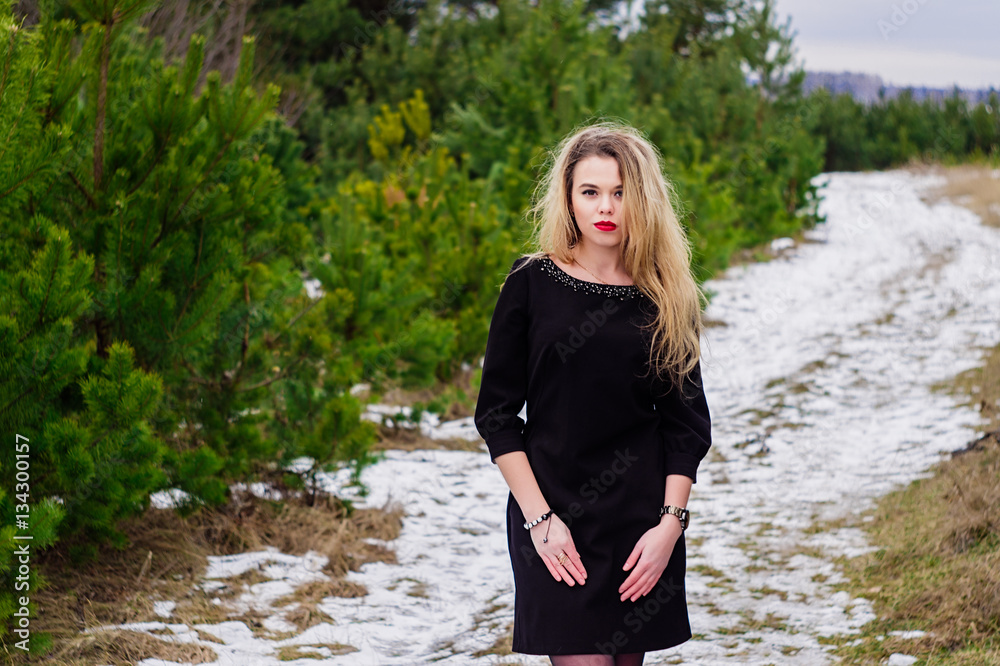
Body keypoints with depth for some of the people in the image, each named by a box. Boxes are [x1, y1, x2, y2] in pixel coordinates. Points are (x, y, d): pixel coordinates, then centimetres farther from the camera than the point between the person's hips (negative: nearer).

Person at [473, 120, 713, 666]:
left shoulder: (666, 296, 4)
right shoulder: (532, 283, -2)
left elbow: (687, 422, 6)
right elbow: (496, 413, -2)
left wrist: (670, 522, -5)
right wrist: (538, 518, -9)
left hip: (643, 519, 3)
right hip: (554, 517, -2)